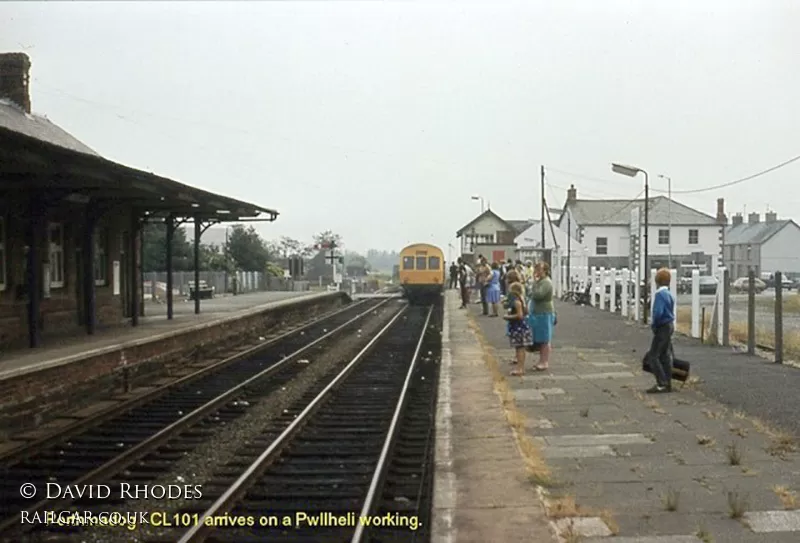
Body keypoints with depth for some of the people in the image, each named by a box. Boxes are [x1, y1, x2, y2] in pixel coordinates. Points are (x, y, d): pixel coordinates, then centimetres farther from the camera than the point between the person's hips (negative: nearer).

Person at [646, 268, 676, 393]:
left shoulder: (660, 294, -18)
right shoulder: (669, 294, 10)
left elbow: (658, 312, -27)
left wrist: (653, 324, -11)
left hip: (663, 328, -9)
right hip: (670, 326, 9)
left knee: (652, 356, -6)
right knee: (665, 356, 13)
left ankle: (662, 384, -9)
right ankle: (668, 384, 17)